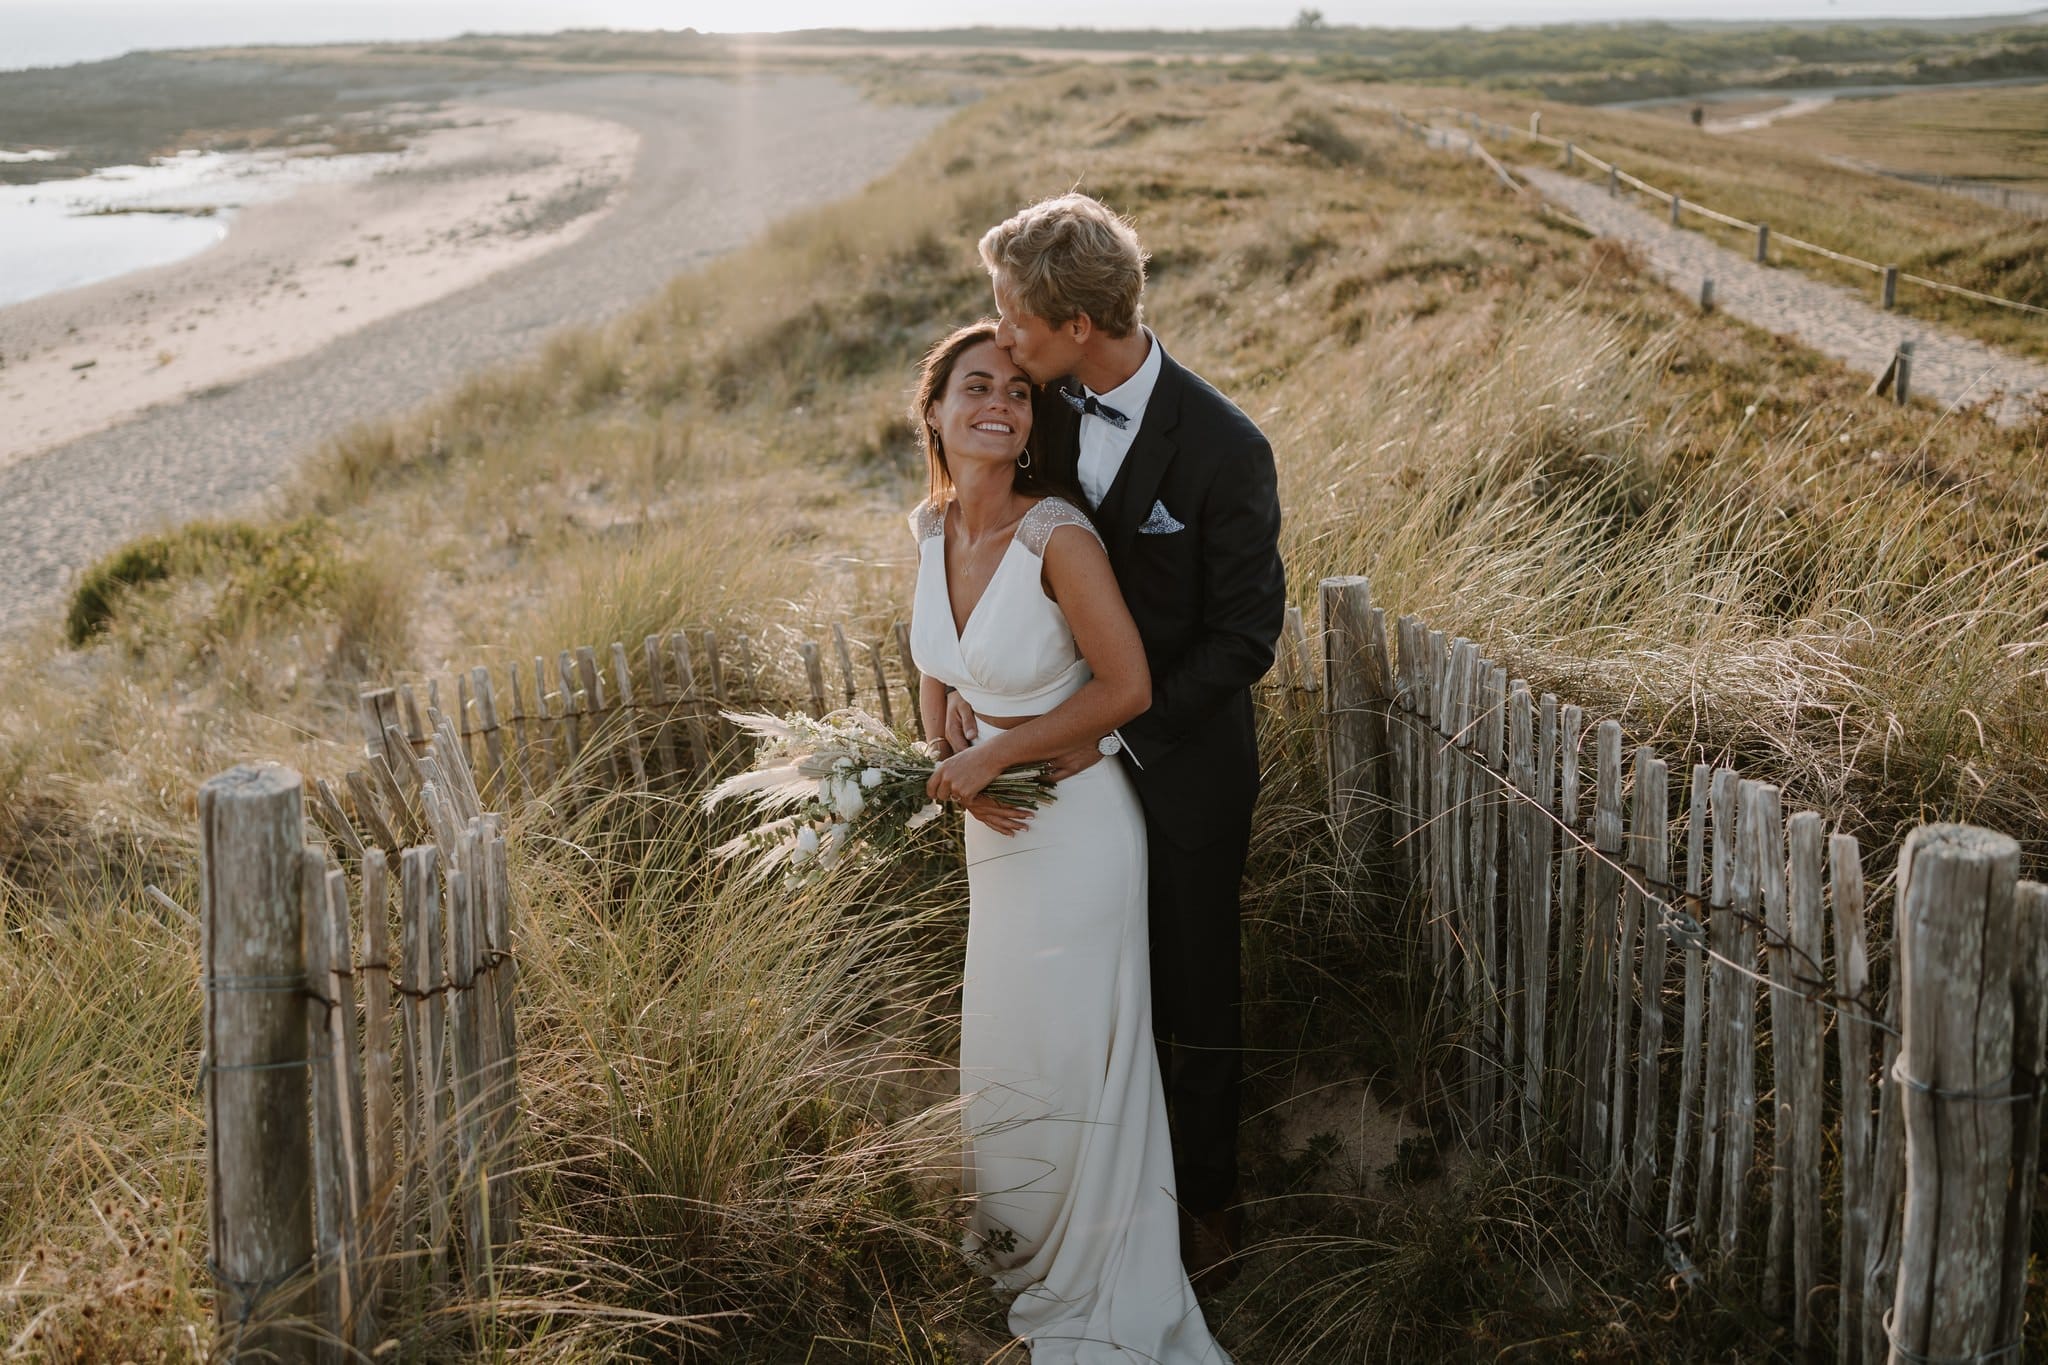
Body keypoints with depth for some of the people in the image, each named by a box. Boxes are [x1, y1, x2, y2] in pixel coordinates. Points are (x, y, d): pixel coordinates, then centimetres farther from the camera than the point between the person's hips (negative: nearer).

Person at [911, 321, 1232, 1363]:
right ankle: (1016, 1237, 45)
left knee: (1075, 1052, 7)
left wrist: (996, 754, -17)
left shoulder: (1058, 537, -24)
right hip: (992, 818, 6)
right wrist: (947, 765, -9)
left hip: (1077, 818, -6)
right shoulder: (932, 529, -4)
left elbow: (1127, 685, -20)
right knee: (1004, 1042, 21)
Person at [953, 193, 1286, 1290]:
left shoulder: (1225, 450, -24)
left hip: (1184, 760, -5)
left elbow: (1244, 635, -18)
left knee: (1195, 993, 11)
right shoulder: (1046, 404, -7)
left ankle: (1207, 1202, 32)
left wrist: (1116, 735, -22)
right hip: (1079, 746, 5)